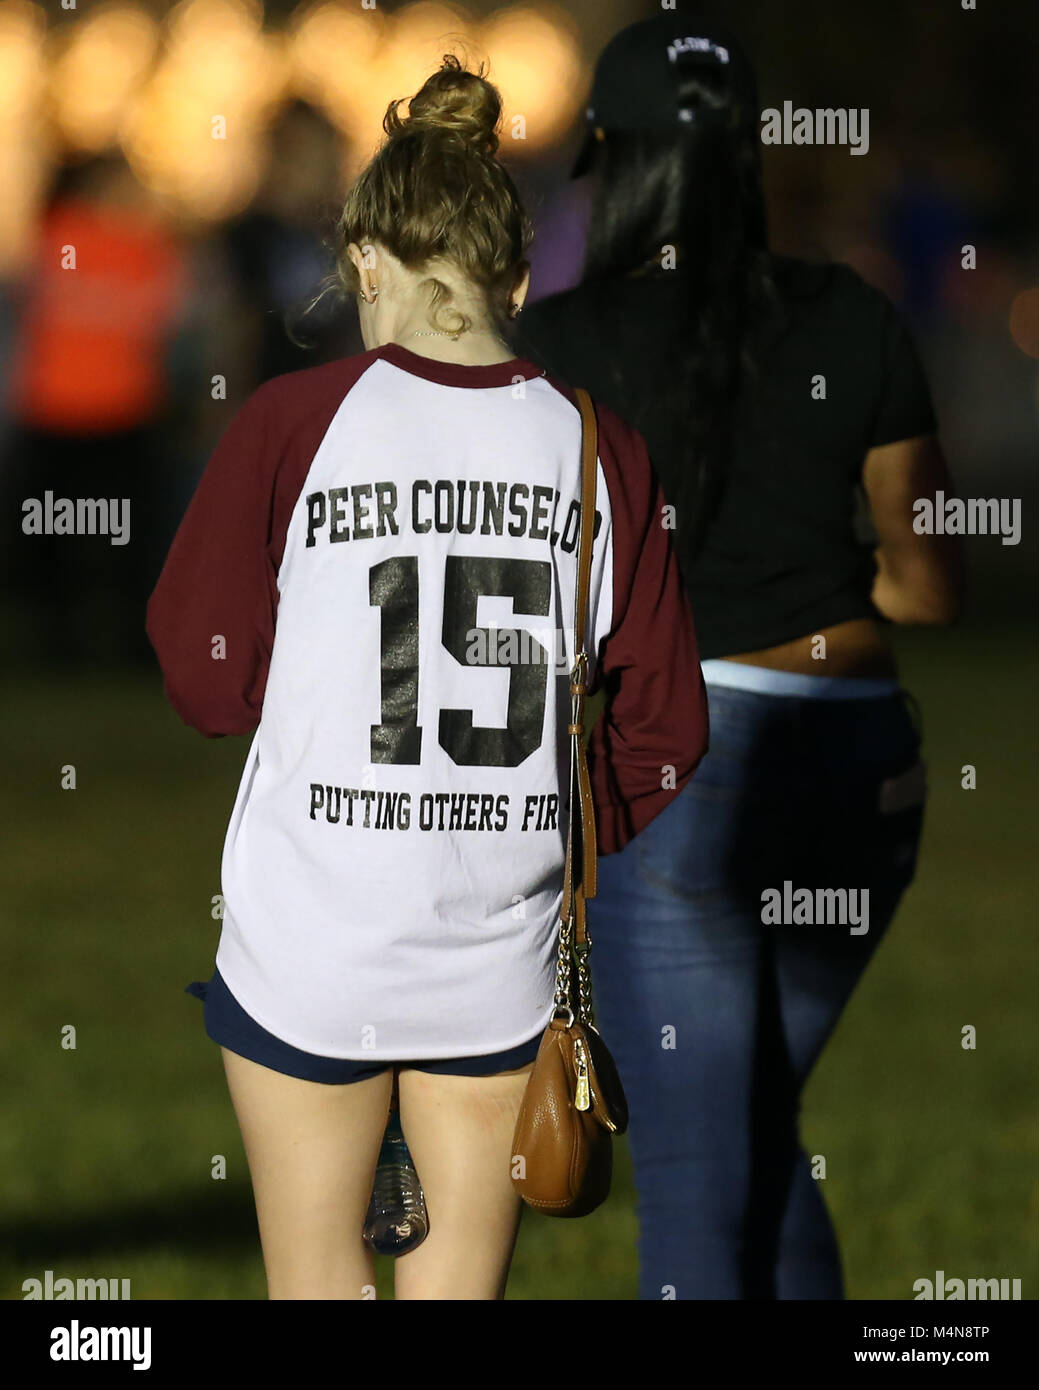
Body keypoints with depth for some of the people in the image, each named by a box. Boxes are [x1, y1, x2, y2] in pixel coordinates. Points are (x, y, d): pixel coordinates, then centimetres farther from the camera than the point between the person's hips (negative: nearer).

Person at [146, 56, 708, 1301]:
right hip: (500, 955, 2)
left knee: (314, 1278, 11)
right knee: (462, 1283, 12)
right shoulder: (596, 446, -3)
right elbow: (664, 728, -1)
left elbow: (207, 682, -6)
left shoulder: (294, 422, -9)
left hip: (308, 947, -2)